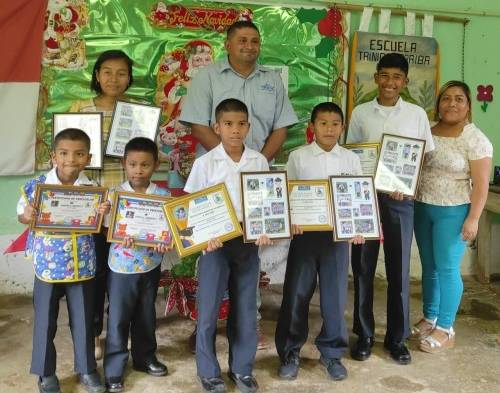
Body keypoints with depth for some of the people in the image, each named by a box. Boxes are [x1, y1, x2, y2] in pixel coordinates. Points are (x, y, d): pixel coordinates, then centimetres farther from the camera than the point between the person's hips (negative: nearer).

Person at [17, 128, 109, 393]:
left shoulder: (92, 189, -4)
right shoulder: (36, 186, -9)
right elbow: (22, 216, 2)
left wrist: (104, 213, -17)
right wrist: (26, 216, -20)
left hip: (82, 266, 1)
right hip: (47, 265, -1)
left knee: (83, 319, 12)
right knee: (45, 321, 10)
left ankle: (86, 369, 30)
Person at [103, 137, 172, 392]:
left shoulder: (163, 195, -4)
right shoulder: (115, 195, -8)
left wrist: (165, 243, -22)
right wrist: (121, 239, -27)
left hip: (151, 265, 2)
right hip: (122, 266, -2)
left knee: (146, 315, 18)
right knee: (118, 318, 6)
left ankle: (145, 357, 36)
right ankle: (114, 369, 18)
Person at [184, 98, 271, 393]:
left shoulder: (259, 161, 1)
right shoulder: (205, 163, -7)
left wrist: (265, 230, -9)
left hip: (248, 242, 3)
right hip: (215, 242, -2)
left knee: (246, 309, 12)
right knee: (208, 310, 4)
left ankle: (242, 368, 29)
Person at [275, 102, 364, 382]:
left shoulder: (351, 159, 6)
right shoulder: (298, 157, 1)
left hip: (338, 234, 1)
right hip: (305, 232, -1)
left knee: (335, 295, 7)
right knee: (296, 293, 4)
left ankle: (332, 352, 24)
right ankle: (290, 352, 20)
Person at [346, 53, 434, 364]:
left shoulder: (417, 114, 4)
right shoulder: (361, 113, 5)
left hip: (400, 199, 0)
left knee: (399, 269, 5)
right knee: (363, 267, 5)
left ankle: (397, 337, 18)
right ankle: (364, 334, 19)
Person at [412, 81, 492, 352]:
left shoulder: (475, 139, -9)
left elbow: (481, 184, -11)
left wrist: (473, 219, -16)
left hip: (453, 211, -5)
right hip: (422, 208, 5)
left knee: (447, 268, -1)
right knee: (429, 267, 13)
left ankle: (445, 329, 10)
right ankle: (429, 318, 26)